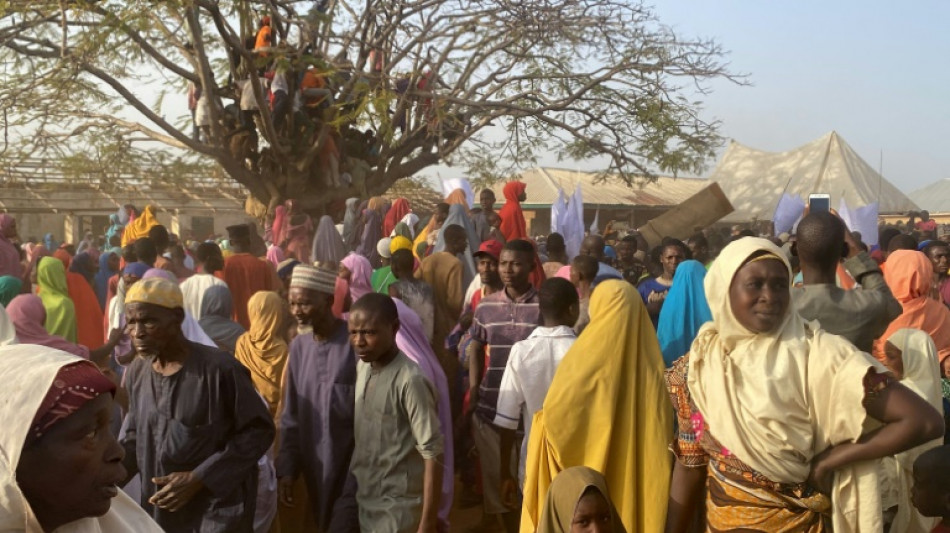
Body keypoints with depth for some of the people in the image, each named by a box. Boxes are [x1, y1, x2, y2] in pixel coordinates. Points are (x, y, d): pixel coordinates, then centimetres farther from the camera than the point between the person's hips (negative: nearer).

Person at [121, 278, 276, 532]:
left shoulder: (219, 369, -18)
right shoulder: (136, 371, 1)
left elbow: (259, 431, -14)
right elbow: (136, 434, 12)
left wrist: (198, 478, -17)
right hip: (158, 508, 6)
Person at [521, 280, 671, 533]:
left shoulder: (584, 358, -16)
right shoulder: (651, 365, -5)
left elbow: (553, 416, -12)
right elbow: (664, 434, 1)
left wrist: (539, 422, 10)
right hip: (638, 482, 3)